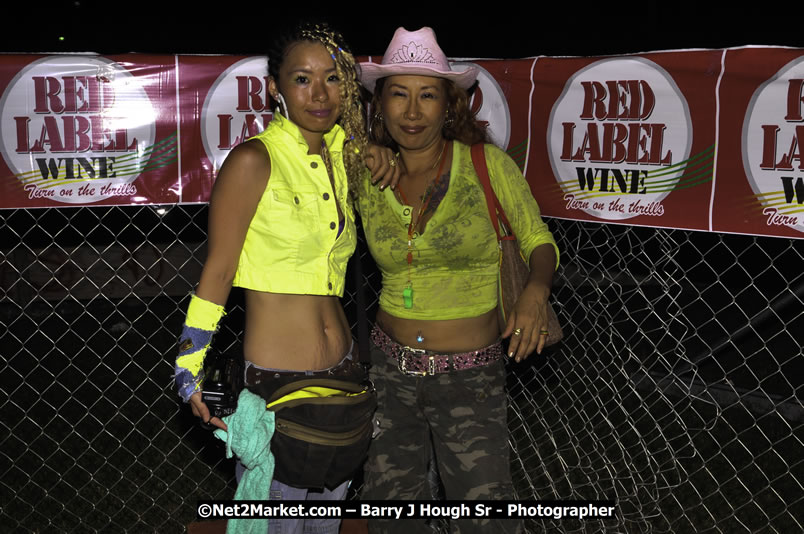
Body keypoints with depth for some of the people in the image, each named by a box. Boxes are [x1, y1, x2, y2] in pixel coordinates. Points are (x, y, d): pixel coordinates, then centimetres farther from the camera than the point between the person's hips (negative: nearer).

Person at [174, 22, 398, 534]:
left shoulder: (340, 154, 3)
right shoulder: (254, 160, -15)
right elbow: (217, 271, -11)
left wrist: (379, 155, 4)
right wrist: (191, 371, -8)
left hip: (343, 369, 7)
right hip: (275, 379, -6)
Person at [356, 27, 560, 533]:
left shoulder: (488, 164, -9)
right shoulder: (370, 178, -1)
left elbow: (539, 241, -1)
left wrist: (536, 288, -21)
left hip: (470, 378, -3)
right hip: (389, 368, 3)